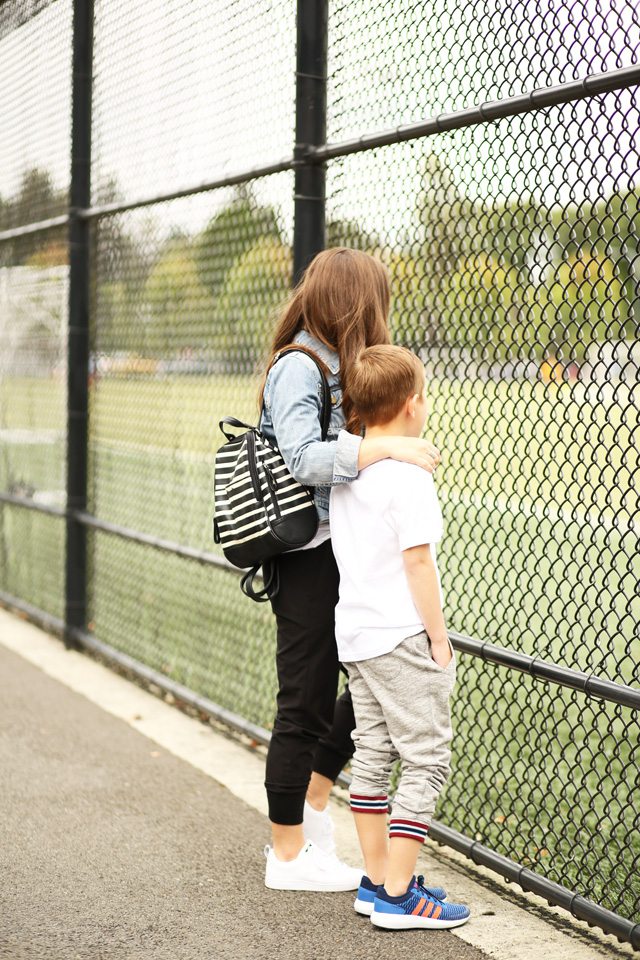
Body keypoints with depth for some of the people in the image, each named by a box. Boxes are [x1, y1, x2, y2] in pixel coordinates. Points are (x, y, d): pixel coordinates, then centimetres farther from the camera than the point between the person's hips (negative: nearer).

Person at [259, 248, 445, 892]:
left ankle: (311, 807, 28)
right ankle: (289, 856, 12)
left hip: (336, 554, 10)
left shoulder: (329, 366, 15)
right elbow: (303, 459, -28)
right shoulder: (299, 366, -14)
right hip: (307, 557, -10)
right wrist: (384, 448, -33)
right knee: (306, 704, -1)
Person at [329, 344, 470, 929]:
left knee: (372, 754, 14)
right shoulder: (407, 475, -17)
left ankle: (378, 881, 21)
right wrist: (439, 637, -13)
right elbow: (417, 560, -19)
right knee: (426, 759, -2)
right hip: (402, 638, -9)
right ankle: (398, 896, -2)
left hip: (354, 632, 9)